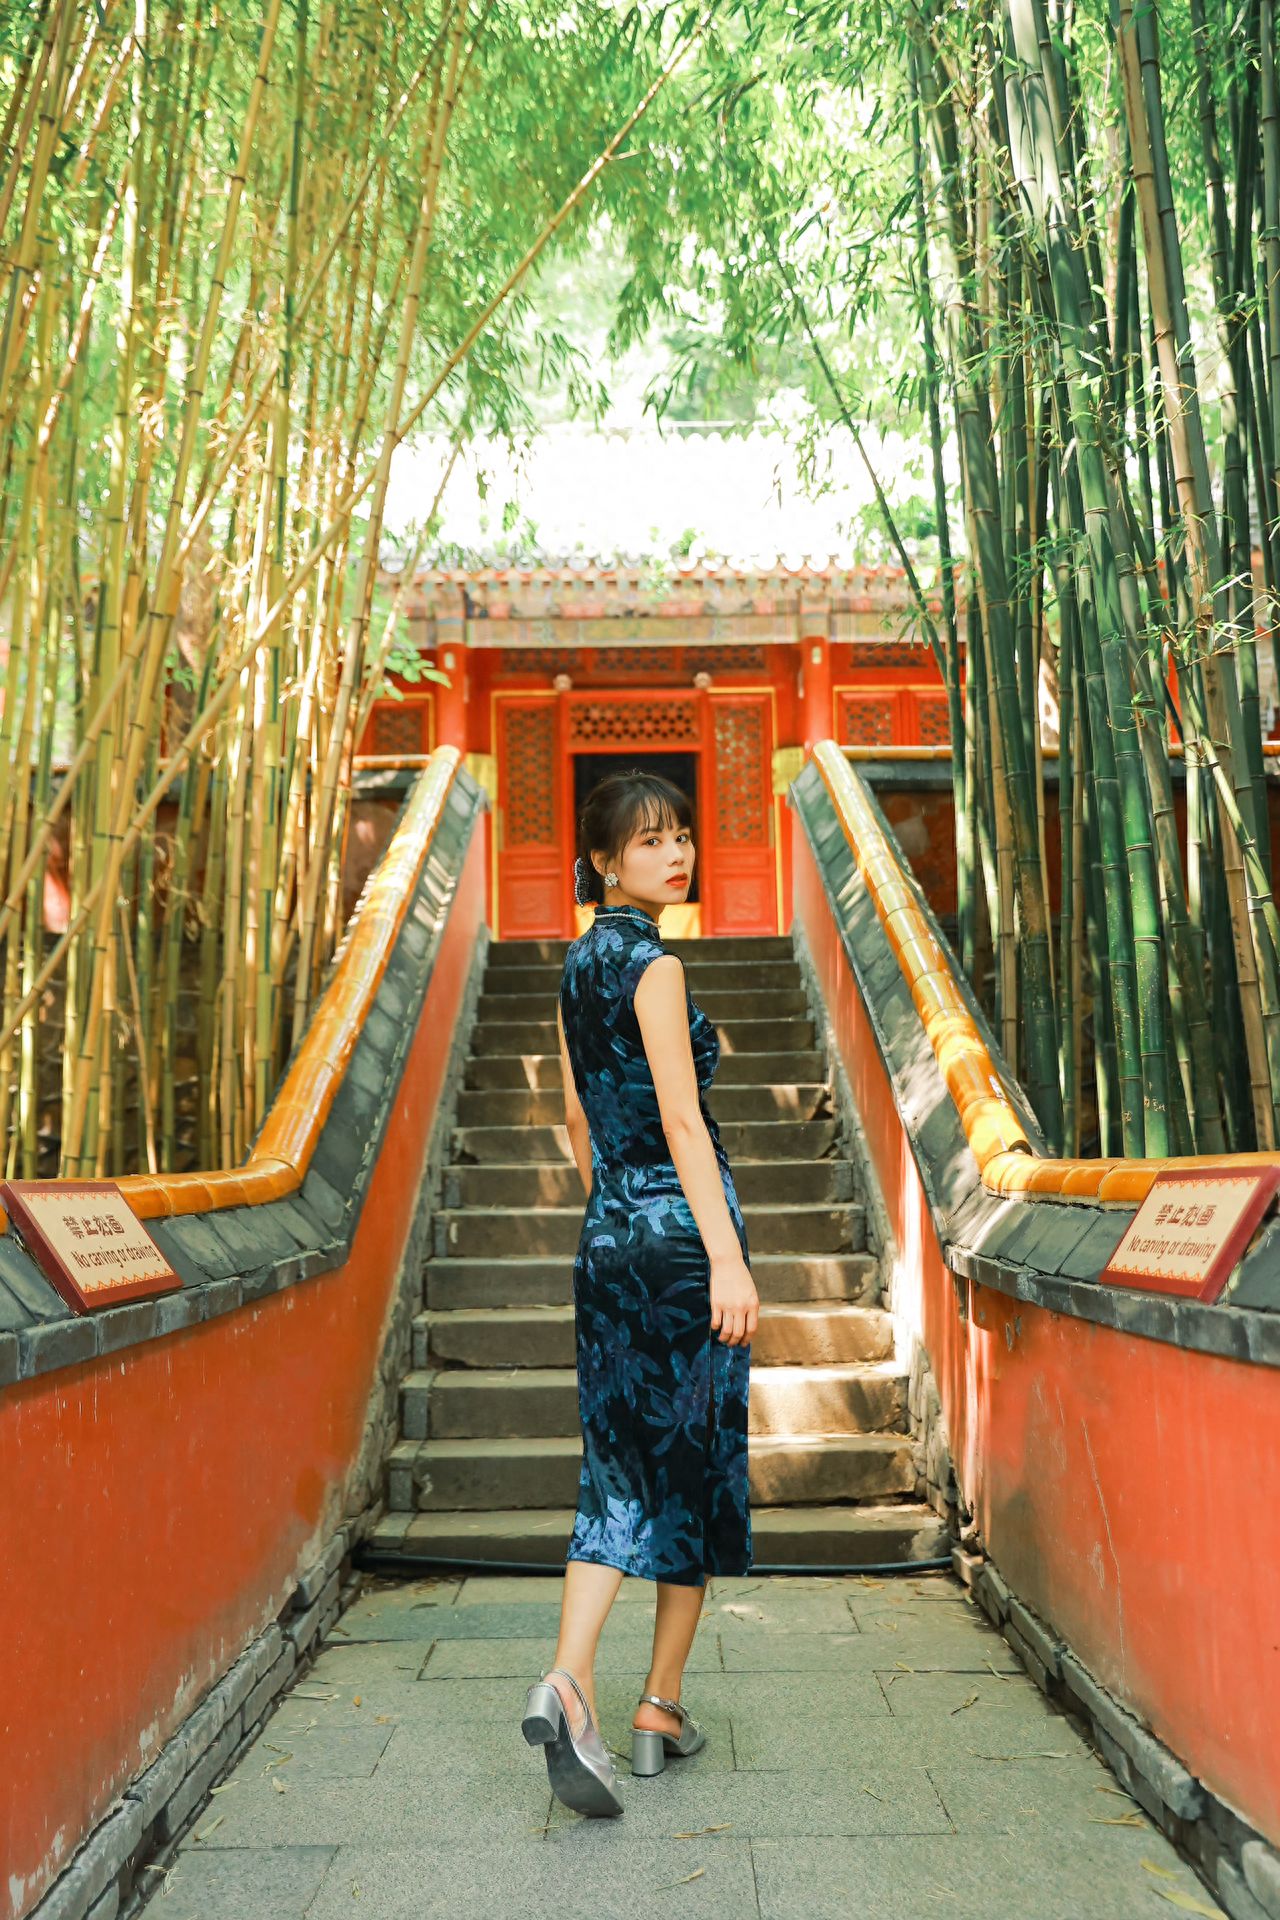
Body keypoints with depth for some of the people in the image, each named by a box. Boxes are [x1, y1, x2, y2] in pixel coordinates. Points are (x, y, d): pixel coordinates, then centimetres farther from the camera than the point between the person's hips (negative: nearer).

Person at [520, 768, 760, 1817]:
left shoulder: (578, 965, 13)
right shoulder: (653, 963, -12)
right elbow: (680, 1116, -21)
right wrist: (727, 1257, -25)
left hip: (608, 1231, 7)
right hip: (682, 1226, -7)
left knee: (620, 1465, 9)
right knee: (695, 1463, 7)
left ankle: (568, 1679, -4)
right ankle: (660, 1710, 18)